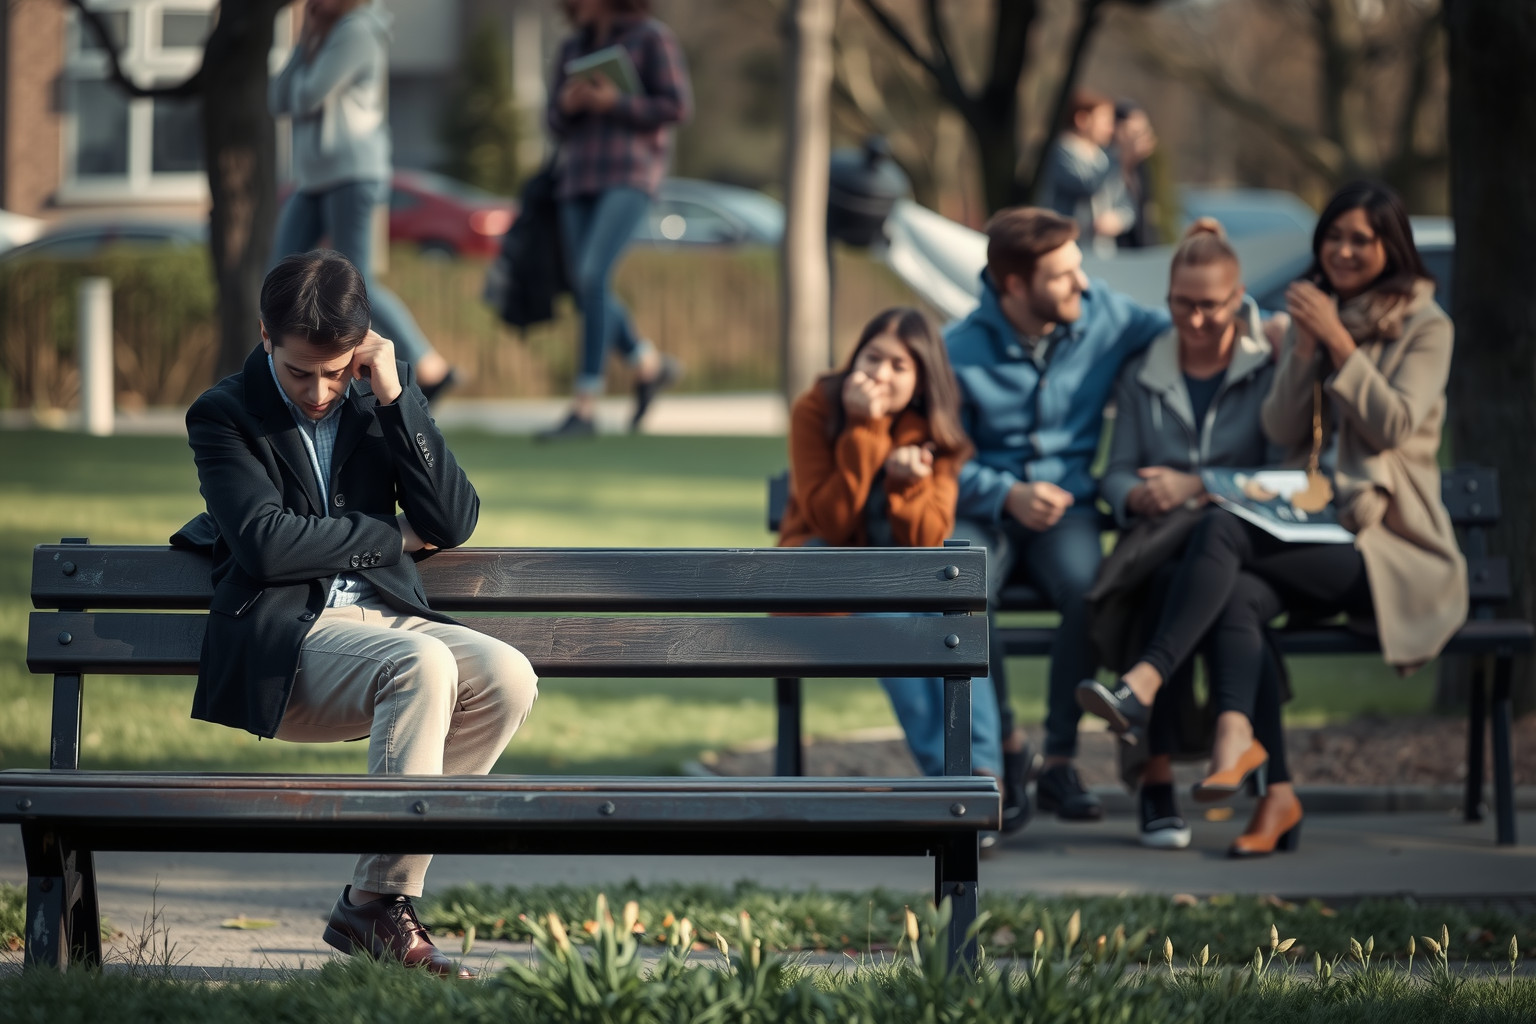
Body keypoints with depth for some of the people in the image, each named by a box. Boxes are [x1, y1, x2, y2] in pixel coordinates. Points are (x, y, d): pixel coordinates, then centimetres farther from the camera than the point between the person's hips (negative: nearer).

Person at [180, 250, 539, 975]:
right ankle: (382, 909, -30)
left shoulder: (379, 402, 14)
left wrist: (396, 397, -5)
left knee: (508, 676, -25)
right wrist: (391, 536, -2)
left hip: (387, 616, 5)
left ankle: (372, 898, -19)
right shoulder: (224, 416, 3)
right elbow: (267, 543, -12)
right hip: (285, 639, -5)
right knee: (424, 665, -34)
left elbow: (455, 524, 3)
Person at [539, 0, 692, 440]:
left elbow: (678, 106, -6)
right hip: (580, 177, 7)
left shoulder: (651, 37, 0)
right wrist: (567, 104, -5)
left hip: (630, 175, -7)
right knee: (584, 288, 3)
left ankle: (584, 409, -21)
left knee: (593, 276, -20)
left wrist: (615, 103, -16)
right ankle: (652, 366, 27)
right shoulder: (573, 48, 17)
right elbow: (558, 122, 18)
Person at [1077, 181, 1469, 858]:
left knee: (1221, 530, -29)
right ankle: (1268, 788, -45)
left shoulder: (1423, 325, 5)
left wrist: (1338, 343, -12)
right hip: (1314, 527, 5)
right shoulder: (1312, 314, 20)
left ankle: (1147, 681, -34)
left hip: (1388, 544, -5)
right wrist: (1305, 348, -3)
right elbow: (1282, 433, 10)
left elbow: (1394, 426, -9)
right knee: (1236, 593, -31)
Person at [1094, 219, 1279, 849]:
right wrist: (1137, 495, -13)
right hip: (1161, 543, 2)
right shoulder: (1141, 377, 19)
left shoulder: (1269, 372, 9)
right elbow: (1117, 473, 12)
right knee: (1171, 581, -37)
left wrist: (1195, 487, -12)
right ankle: (1157, 779, -37)